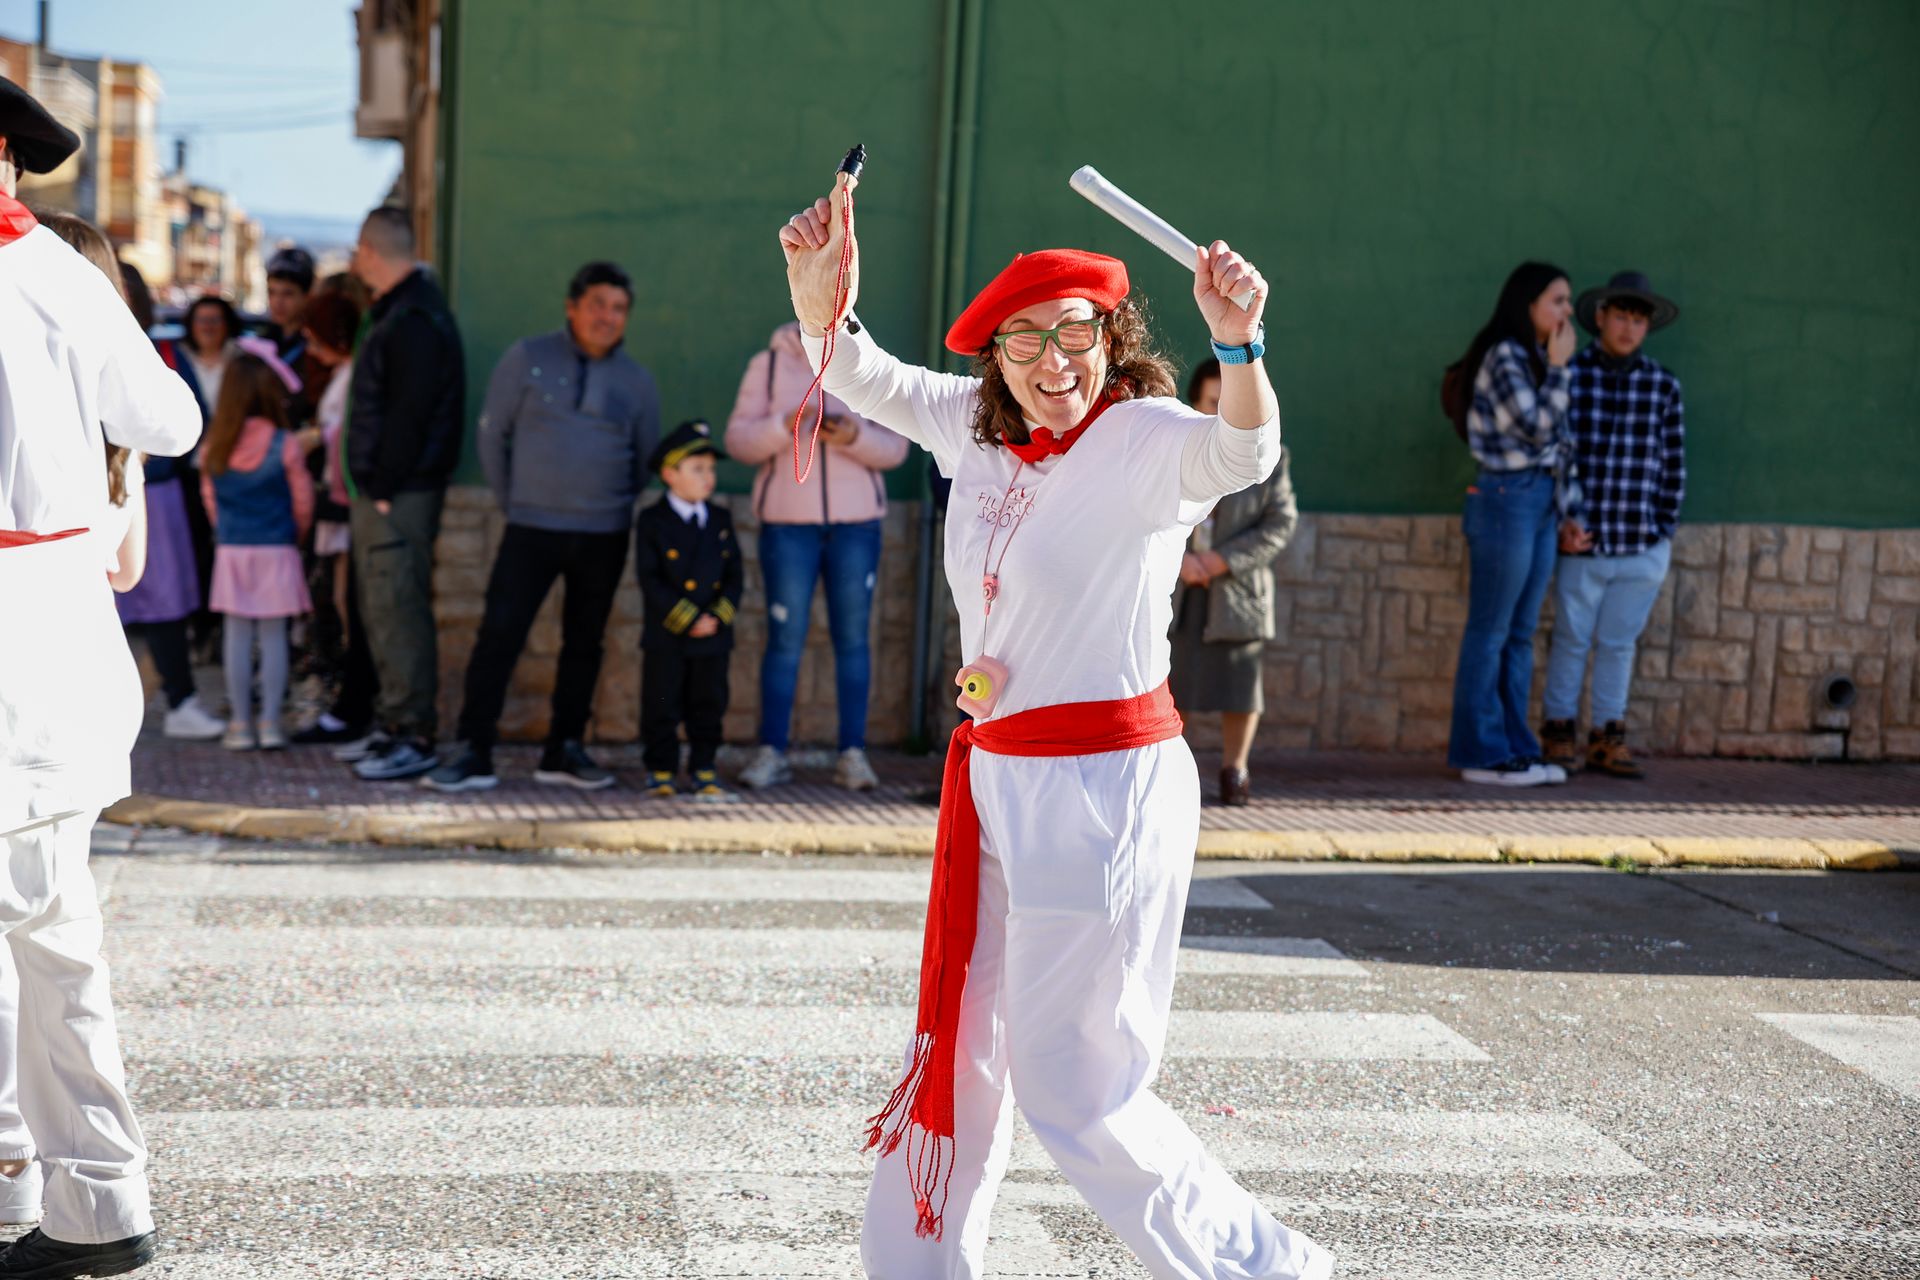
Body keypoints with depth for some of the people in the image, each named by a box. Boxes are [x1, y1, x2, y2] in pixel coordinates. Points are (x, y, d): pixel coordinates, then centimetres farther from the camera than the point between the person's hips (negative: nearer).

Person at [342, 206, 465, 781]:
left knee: (399, 610, -8)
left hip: (400, 495, -10)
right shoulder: (401, 311, 18)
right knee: (381, 609, 14)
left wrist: (384, 488, -18)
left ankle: (416, 738, -4)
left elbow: (408, 415, -20)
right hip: (380, 492, 10)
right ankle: (396, 726, 22)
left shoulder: (416, 319, -15)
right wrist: (369, 486, 15)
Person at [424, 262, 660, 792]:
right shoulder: (528, 358, 0)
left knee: (584, 644, 8)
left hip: (604, 535, 2)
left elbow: (645, 460, 16)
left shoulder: (637, 380, 5)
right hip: (532, 529, -2)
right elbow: (492, 434, 6)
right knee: (499, 635, -8)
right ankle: (475, 754, -4)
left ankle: (564, 752, 19)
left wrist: (614, 509, 13)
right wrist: (512, 503, 7)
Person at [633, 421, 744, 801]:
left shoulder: (720, 520, 8)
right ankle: (661, 773, 14)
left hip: (713, 638, 4)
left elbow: (734, 575, 6)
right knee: (662, 708, 3)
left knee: (709, 705, 8)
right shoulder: (652, 521, -5)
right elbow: (650, 580, -11)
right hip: (666, 639, -3)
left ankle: (703, 770, 18)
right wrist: (688, 619, -16)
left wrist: (718, 616, -10)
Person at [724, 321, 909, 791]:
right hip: (788, 522, -1)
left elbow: (895, 448, 4)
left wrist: (855, 437, -16)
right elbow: (738, 439, 1)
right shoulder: (768, 366, 6)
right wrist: (784, 426, -17)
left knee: (853, 637, 2)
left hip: (857, 522, 1)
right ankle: (771, 753, 5)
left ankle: (853, 753, 6)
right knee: (785, 637, -1)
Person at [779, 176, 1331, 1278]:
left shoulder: (1146, 436, -15)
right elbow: (858, 377, 15)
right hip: (993, 778, 8)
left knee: (1072, 1090, -1)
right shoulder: (975, 426, 5)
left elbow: (1243, 453, -35)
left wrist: (1239, 342, -55)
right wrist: (823, 298, -6)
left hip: (1103, 790, -8)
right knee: (959, 1054, 20)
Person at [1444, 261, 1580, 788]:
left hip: (1540, 503, 9)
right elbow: (1536, 426, -19)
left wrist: (1568, 505, 13)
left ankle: (1515, 748, 15)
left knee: (1521, 635, 11)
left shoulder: (1536, 361, 16)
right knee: (1490, 632, -3)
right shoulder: (1504, 356, -10)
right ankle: (1481, 753, 1)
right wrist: (1558, 368, -10)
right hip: (1507, 500, -9)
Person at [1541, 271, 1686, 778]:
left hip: (1642, 547, 2)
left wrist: (1663, 531, 3)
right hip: (1582, 543, -2)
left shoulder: (1663, 386, 4)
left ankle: (1607, 738, 20)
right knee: (1572, 640, 8)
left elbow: (1674, 466, 8)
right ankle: (1558, 732, 21)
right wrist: (1560, 523, -7)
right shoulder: (1567, 375, -4)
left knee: (1620, 644, 10)